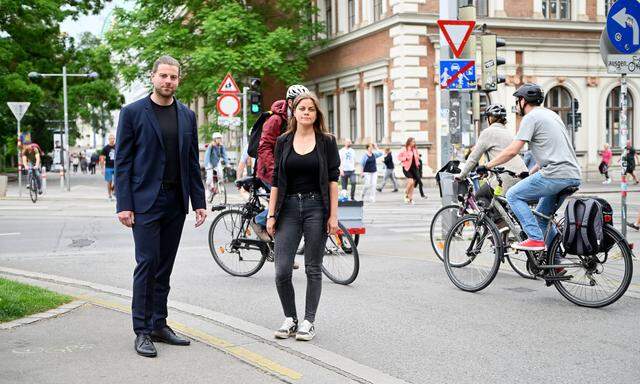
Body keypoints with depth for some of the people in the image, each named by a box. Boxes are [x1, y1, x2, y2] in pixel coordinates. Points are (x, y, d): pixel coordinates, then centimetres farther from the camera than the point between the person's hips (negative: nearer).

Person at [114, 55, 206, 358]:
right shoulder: (133, 112, -2)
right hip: (145, 201, -4)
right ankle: (142, 331, 1)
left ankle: (159, 325, 17)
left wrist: (199, 202, 7)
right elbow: (122, 161, -4)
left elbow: (192, 162, 13)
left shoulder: (187, 115, 11)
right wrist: (123, 205, -11)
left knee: (164, 266, 9)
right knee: (147, 263, -6)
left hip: (176, 202, 5)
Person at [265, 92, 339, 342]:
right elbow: (276, 181, 8)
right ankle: (290, 319, 14)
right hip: (289, 208, 2)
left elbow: (333, 180, 0)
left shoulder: (326, 141, 2)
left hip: (316, 208, -2)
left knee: (313, 269, 4)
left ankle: (308, 321, 14)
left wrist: (333, 215, -6)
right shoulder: (283, 142, 7)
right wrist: (271, 215, 3)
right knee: (282, 271, -5)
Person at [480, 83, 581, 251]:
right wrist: (530, 173, 32)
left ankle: (535, 239, -8)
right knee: (542, 215, 20)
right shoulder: (550, 114, 24)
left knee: (513, 195, 0)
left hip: (555, 175, -9)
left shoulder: (531, 117, -5)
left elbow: (512, 150, -12)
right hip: (573, 176, 9)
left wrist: (487, 166, -3)